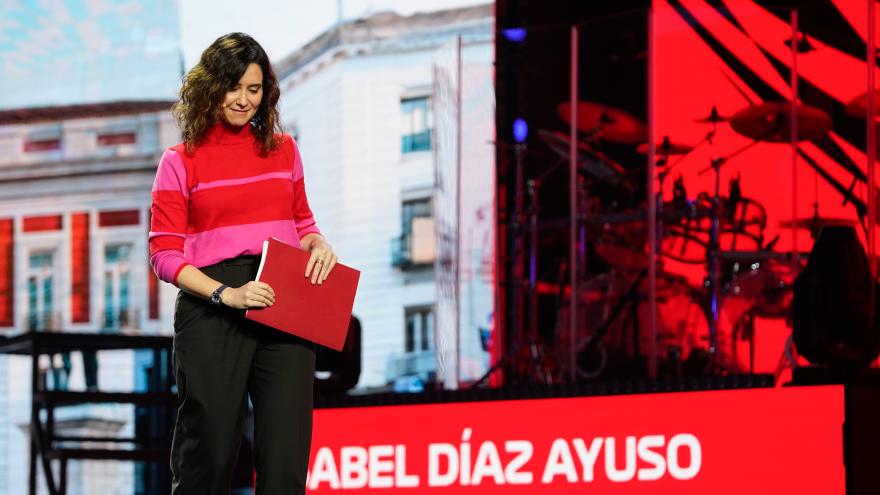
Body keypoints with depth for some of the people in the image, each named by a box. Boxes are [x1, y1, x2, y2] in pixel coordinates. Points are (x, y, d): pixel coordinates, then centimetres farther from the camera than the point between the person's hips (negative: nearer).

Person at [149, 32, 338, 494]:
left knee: (286, 455, -5)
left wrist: (318, 244, -1)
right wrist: (226, 294, -16)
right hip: (210, 311, -3)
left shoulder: (283, 150, 14)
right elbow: (164, 254, -2)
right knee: (209, 447, 1)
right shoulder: (181, 161, 3)